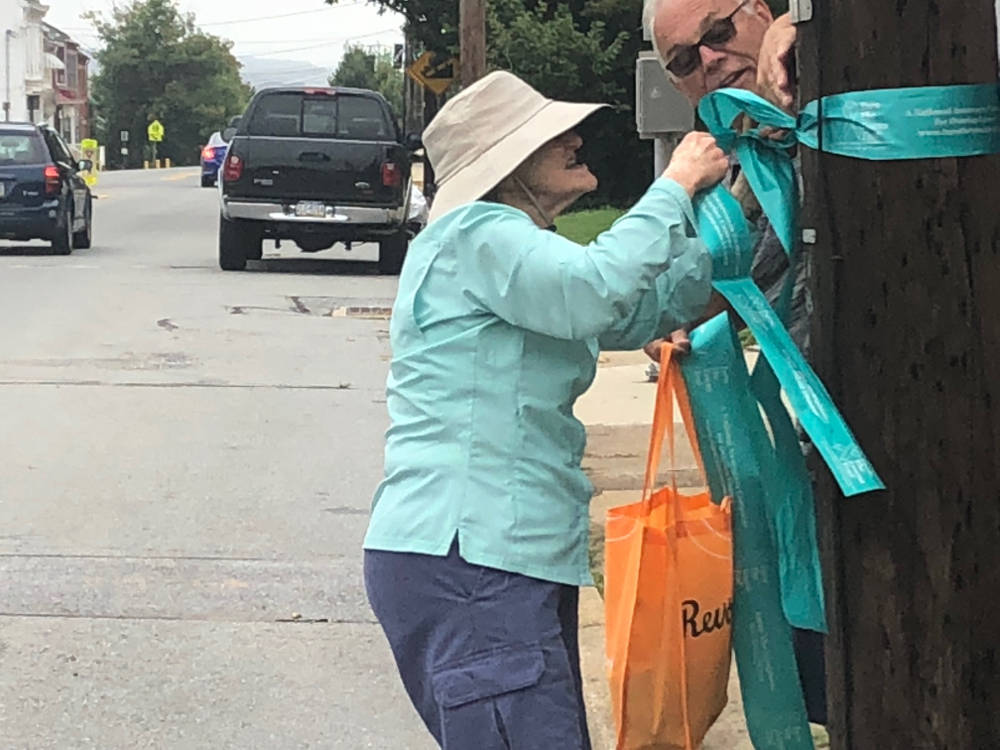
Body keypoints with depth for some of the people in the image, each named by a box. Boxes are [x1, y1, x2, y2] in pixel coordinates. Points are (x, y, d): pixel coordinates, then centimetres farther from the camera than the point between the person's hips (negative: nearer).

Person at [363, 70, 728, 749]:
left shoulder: (519, 252, 23)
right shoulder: (474, 235, -9)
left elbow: (651, 310, 22)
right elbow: (601, 290, -25)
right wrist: (677, 184, -14)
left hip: (520, 559, 11)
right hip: (460, 560, -11)